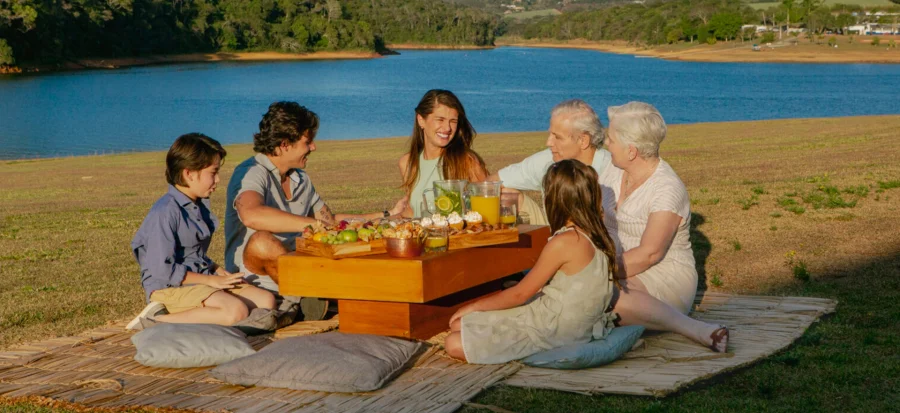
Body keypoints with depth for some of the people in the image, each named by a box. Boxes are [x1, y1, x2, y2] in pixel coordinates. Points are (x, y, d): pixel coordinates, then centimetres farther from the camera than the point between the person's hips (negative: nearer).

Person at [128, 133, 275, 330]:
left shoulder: (199, 207, 14)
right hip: (169, 287, -9)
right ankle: (158, 319, -21)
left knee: (267, 300, -5)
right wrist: (210, 280, -16)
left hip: (200, 280, 9)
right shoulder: (165, 212, -16)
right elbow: (162, 269, -20)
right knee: (236, 311, -30)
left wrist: (216, 269, 4)